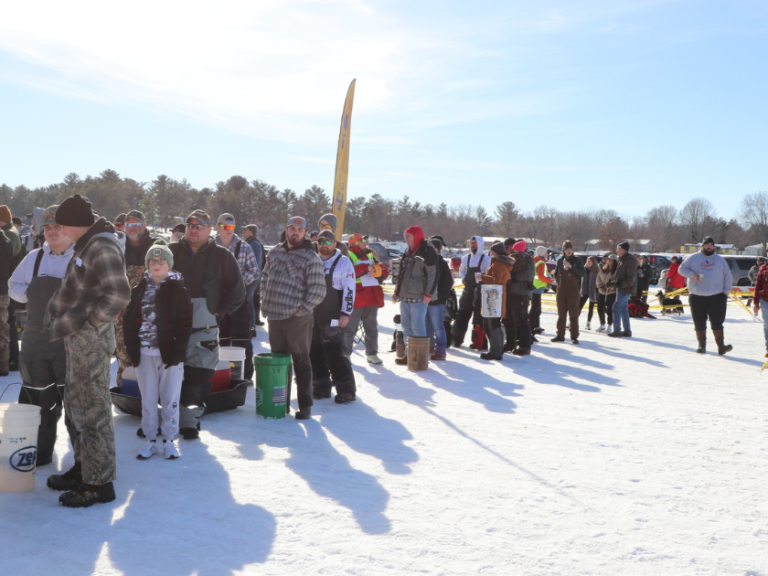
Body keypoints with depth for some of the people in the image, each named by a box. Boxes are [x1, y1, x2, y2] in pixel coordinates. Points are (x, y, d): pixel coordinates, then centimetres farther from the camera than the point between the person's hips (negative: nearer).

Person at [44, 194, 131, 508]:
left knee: (92, 410, -4)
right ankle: (84, 467, 33)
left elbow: (118, 294, -28)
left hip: (91, 340, -10)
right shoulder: (87, 245, 13)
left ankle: (100, 483, 5)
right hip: (78, 340, 10)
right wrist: (64, 317, 9)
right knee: (76, 405, 19)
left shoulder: (102, 247, -18)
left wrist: (88, 323, -20)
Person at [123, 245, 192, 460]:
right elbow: (128, 320, 10)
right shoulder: (139, 290, 8)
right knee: (147, 400, 9)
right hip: (144, 354, 3)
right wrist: (131, 347, -2)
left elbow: (185, 324, -5)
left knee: (170, 400, 4)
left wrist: (178, 351, -13)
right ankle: (150, 440, 19)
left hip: (169, 353, -3)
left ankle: (169, 440, 16)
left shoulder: (178, 290, -1)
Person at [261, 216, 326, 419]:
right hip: (274, 317, 6)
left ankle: (305, 406, 10)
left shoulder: (311, 258, -10)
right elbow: (265, 278, 20)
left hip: (297, 319, -6)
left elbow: (318, 290, -14)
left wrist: (302, 310, -14)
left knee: (301, 362, 2)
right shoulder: (275, 252, 11)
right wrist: (265, 302, 11)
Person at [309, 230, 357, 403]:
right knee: (315, 353, 8)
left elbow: (349, 290, -9)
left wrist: (346, 313, -14)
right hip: (313, 315, 6)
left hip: (332, 316, -6)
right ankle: (321, 387, 20)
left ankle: (346, 389, -3)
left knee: (333, 352, -12)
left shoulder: (343, 262, -3)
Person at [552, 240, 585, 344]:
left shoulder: (577, 260, 1)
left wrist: (571, 266, -18)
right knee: (561, 314, 7)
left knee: (574, 314, -2)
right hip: (561, 290, 3)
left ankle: (574, 336, 0)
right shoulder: (560, 260, 11)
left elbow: (582, 273, -9)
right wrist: (559, 282, 5)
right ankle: (560, 335, 13)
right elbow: (556, 274, 20)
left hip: (574, 290, -3)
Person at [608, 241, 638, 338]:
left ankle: (617, 331, -4)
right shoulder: (622, 260, 13)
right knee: (624, 309, 13)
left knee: (617, 307, -9)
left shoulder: (630, 260, -18)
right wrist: (615, 281, 7)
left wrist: (620, 284, -20)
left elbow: (631, 278, -22)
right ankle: (627, 331, 19)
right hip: (621, 288, 10)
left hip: (626, 289, -10)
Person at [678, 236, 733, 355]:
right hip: (697, 297, 0)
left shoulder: (720, 260, 11)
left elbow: (728, 277, 15)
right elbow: (681, 268, 8)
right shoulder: (693, 258, 7)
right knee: (699, 323, 4)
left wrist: (726, 292, 7)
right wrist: (692, 274, -10)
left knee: (717, 322, -6)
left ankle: (721, 346, -8)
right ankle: (702, 345, 16)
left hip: (716, 297, 0)